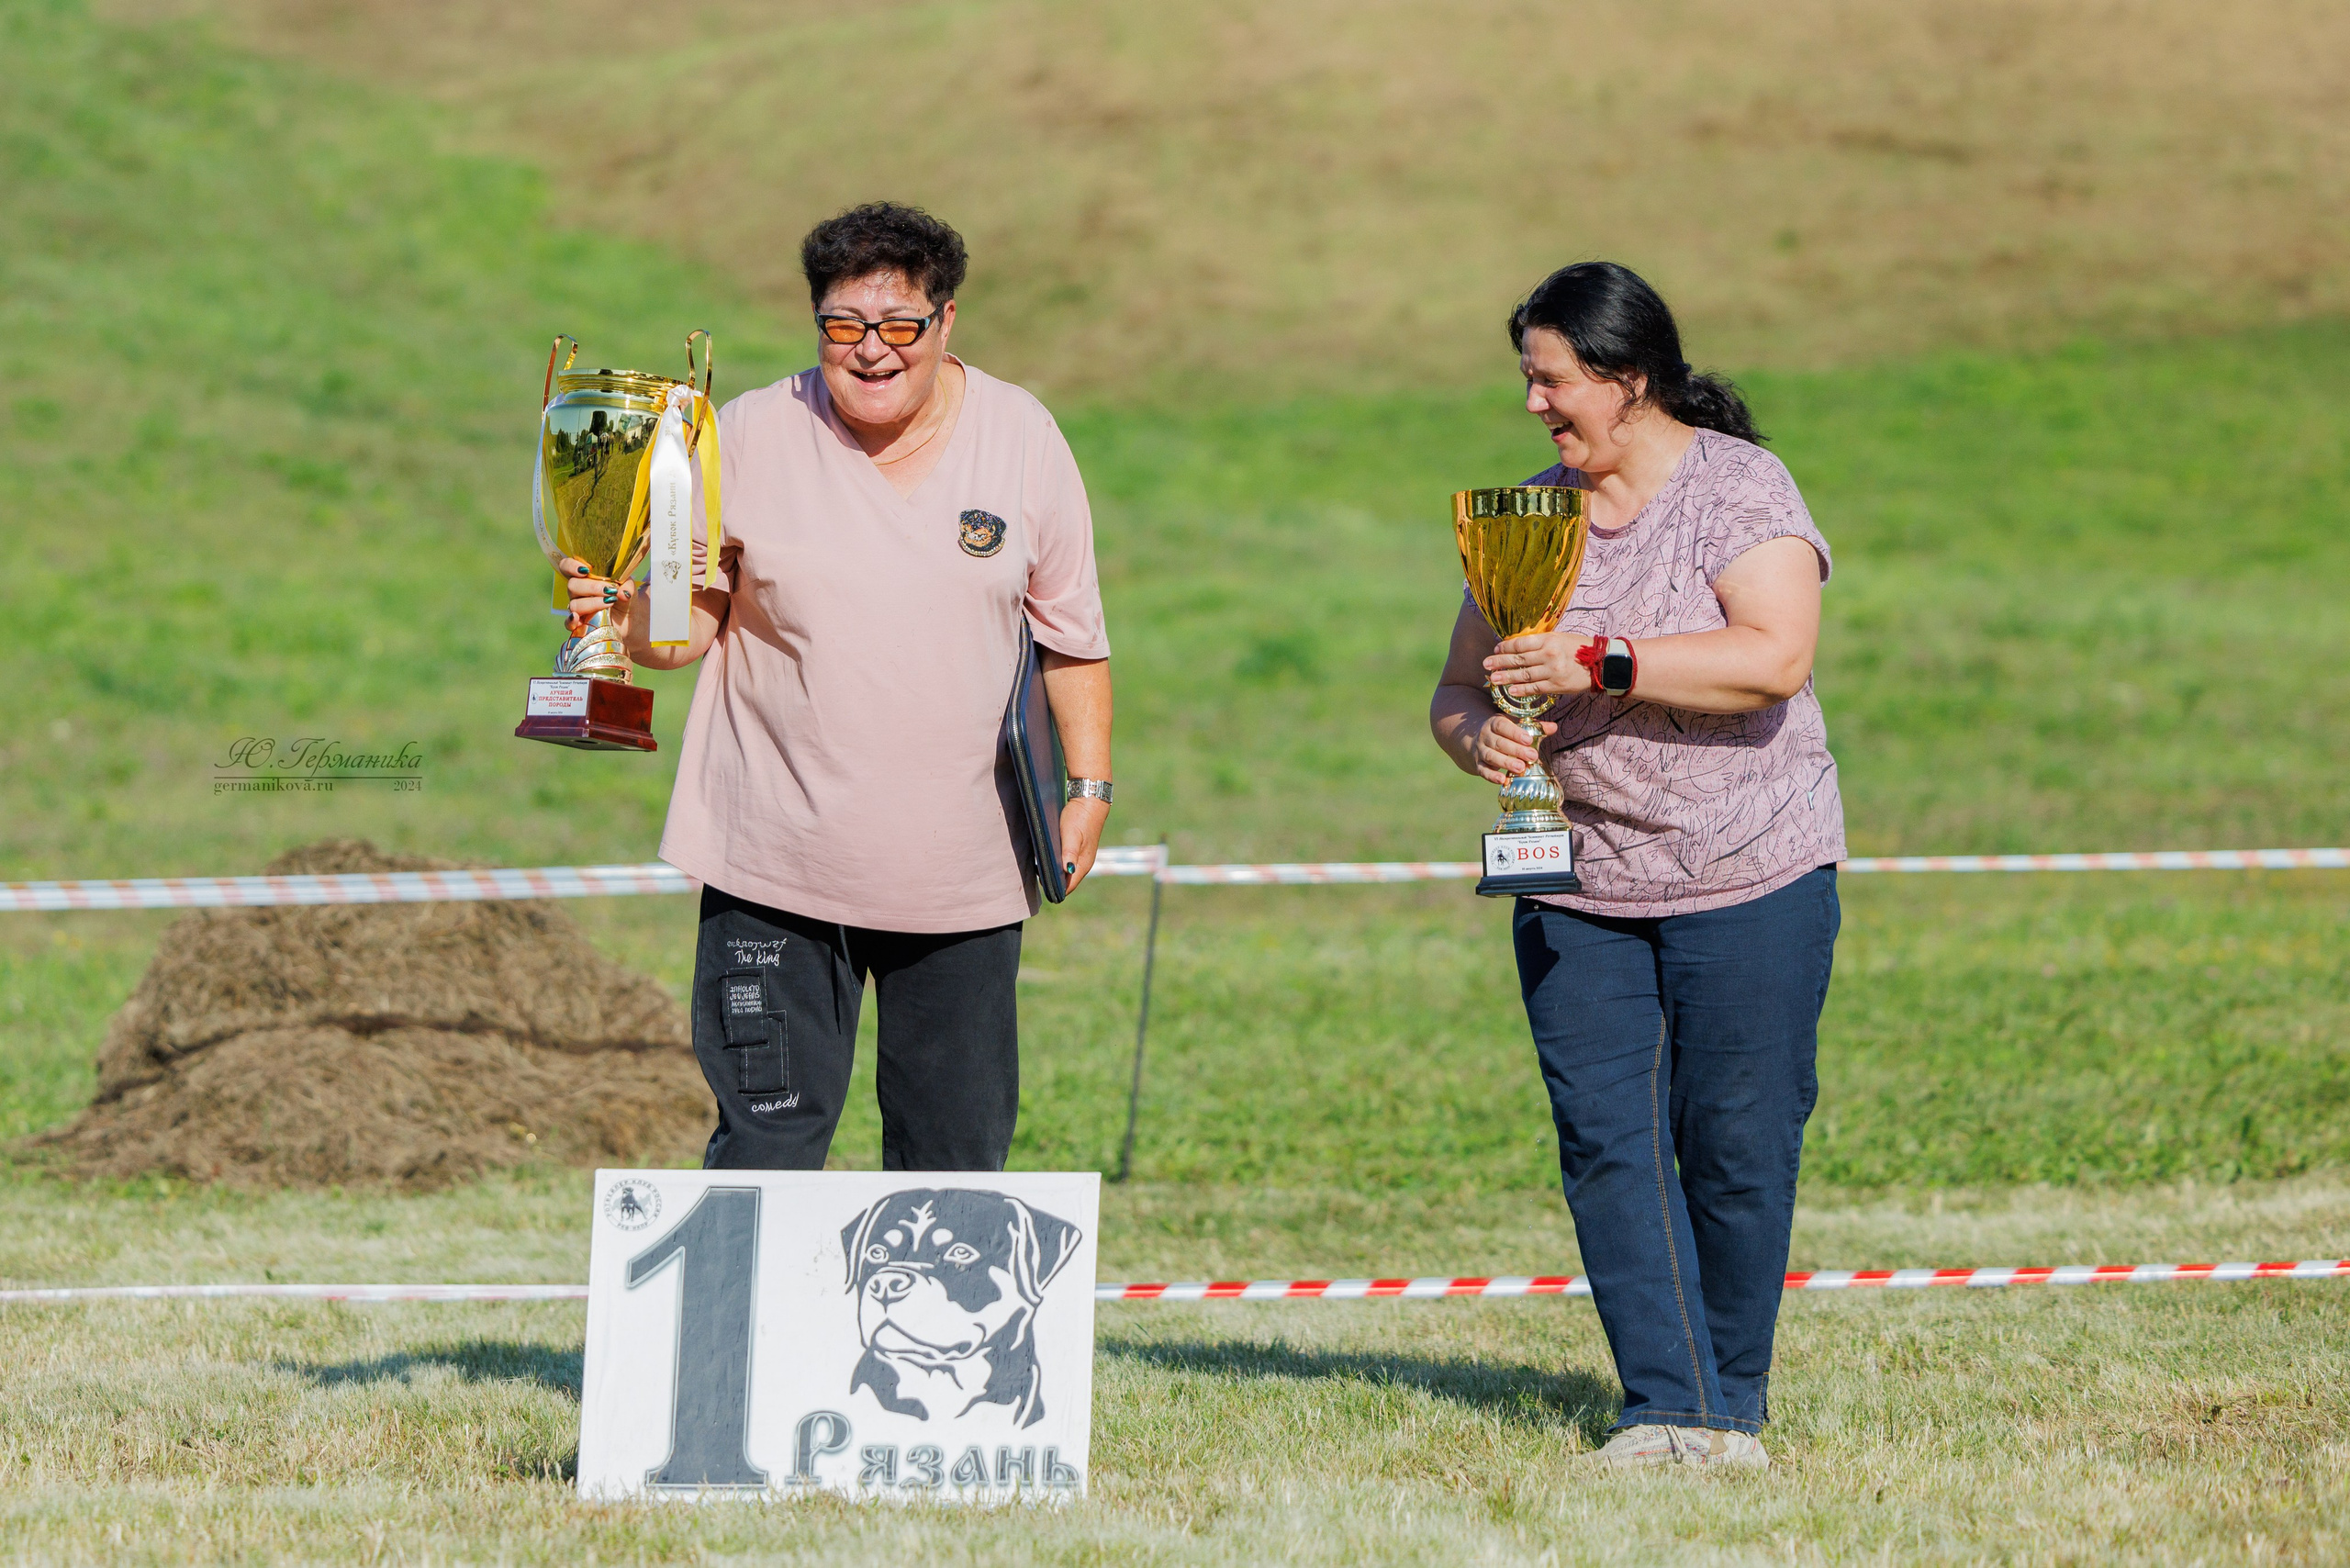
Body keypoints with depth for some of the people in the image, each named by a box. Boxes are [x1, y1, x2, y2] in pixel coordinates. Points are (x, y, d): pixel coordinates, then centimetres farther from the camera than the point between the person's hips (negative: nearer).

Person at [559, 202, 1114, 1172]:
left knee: (958, 1154, 7)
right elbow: (694, 621, 0)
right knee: (767, 1141, -5)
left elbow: (1071, 629, 11)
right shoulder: (751, 439, -3)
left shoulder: (1022, 439, 2)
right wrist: (625, 618, -21)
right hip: (778, 865, -2)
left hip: (962, 872, 2)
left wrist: (1089, 786, 7)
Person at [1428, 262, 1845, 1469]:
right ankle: (1670, 1406, -5)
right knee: (1605, 1141, -6)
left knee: (1734, 1144, -2)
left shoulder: (1740, 489, -5)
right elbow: (1457, 690, 14)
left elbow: (1773, 658, -20)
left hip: (1747, 881, -4)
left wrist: (1595, 664, -22)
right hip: (1575, 884, 5)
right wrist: (1480, 735, -10)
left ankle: (1735, 1405, 12)